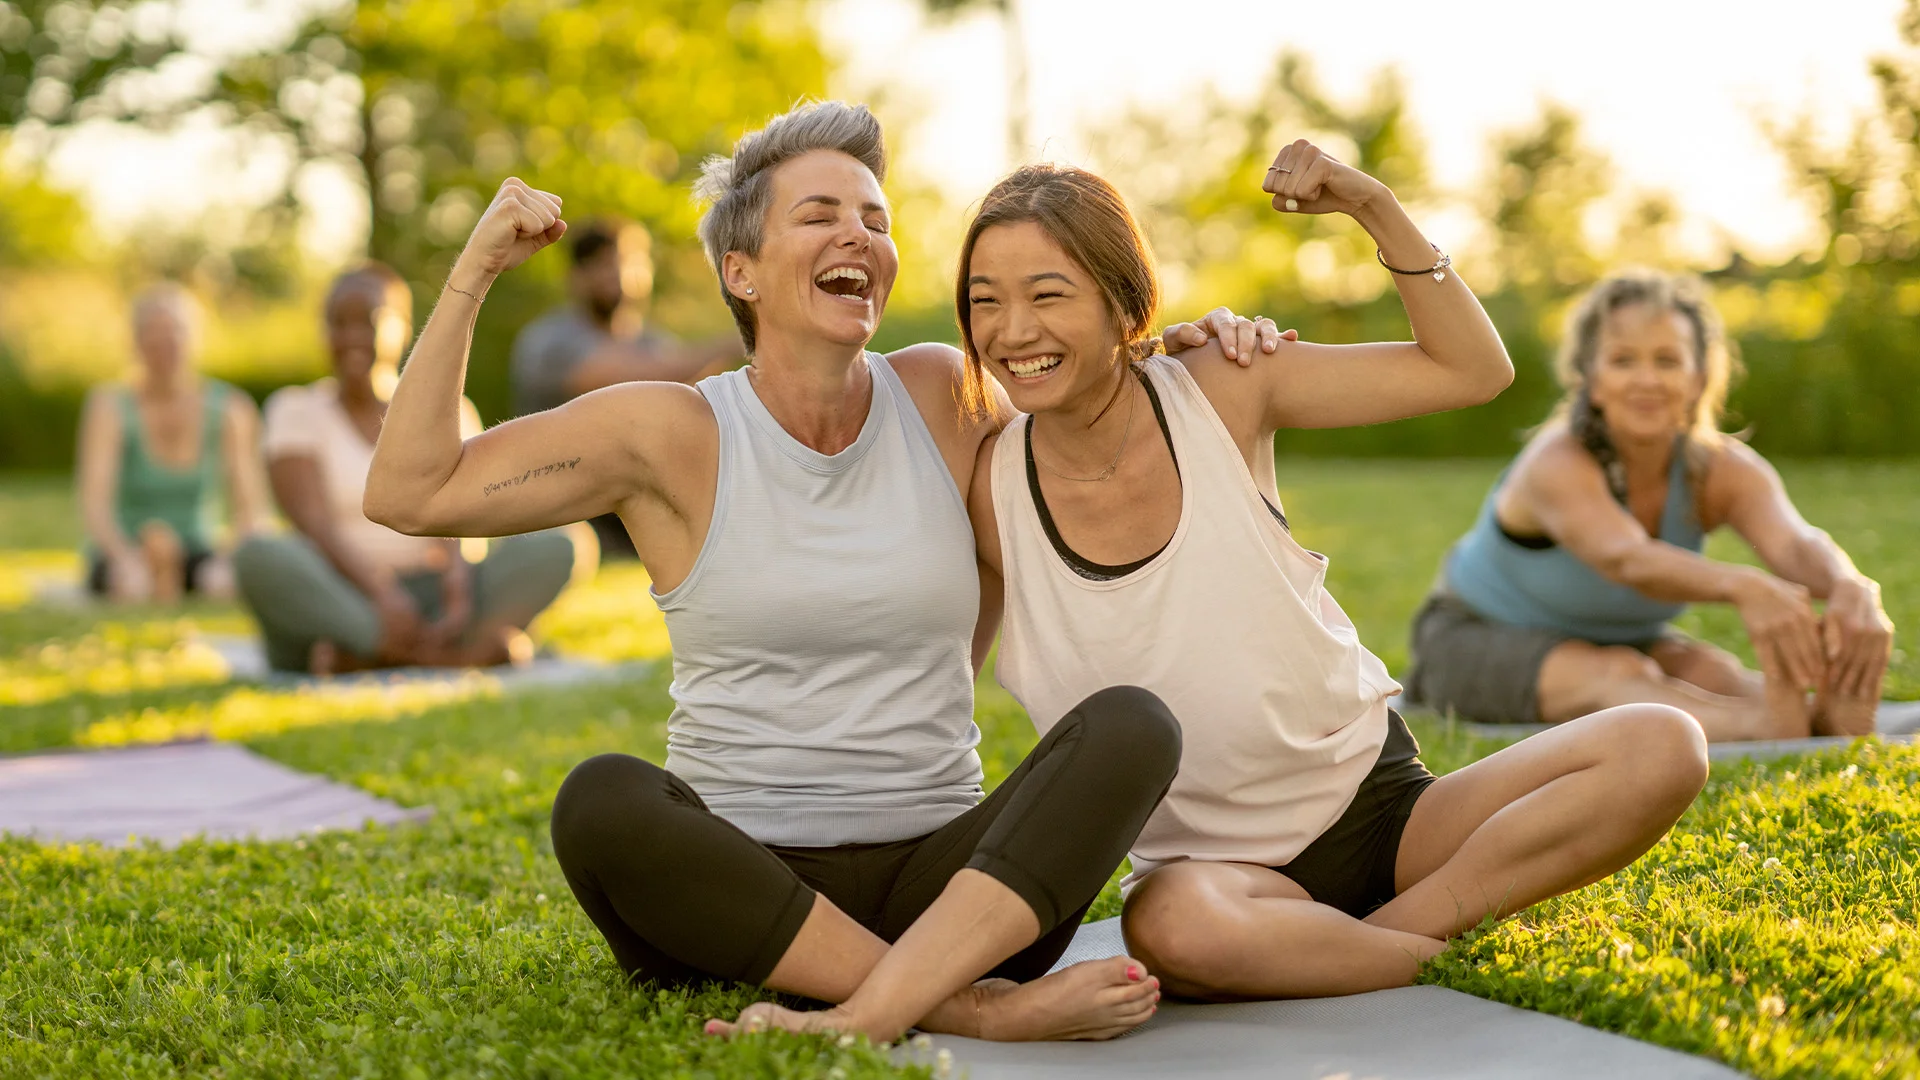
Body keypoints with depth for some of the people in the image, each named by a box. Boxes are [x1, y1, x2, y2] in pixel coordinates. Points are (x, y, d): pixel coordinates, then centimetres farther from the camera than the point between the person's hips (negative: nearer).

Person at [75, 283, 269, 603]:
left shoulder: (230, 410, -3)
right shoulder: (111, 406, -8)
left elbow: (249, 508, -5)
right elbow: (94, 506, -17)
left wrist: (231, 551, -27)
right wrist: (126, 557, -38)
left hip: (195, 552, 2)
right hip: (123, 553, -2)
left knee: (224, 582, -34)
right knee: (132, 586, -37)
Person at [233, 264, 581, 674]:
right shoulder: (297, 410, 9)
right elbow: (313, 522, -7)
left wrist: (459, 584, -24)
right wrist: (379, 593, -26)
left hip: (429, 596, 2)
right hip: (333, 605, -2)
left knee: (553, 547, -21)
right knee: (258, 556, -33)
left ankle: (361, 656, -33)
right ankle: (462, 652, -39)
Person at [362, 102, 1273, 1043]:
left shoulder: (947, 395, 7)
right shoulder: (672, 434, 1)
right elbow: (409, 495, -2)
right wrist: (471, 276, -5)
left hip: (943, 884, 2)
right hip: (739, 888, -1)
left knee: (1131, 725, -24)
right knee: (599, 802, -33)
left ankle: (859, 1020, -38)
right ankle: (975, 1008, -32)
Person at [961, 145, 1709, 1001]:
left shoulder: (1218, 392, -5)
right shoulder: (993, 489, -7)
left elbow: (1471, 369, 0)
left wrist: (1374, 208, -10)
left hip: (1381, 802, 2)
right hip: (1210, 858, -2)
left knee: (1661, 748, -18)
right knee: (1171, 927, -40)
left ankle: (1392, 927, -16)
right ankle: (1440, 952, -16)